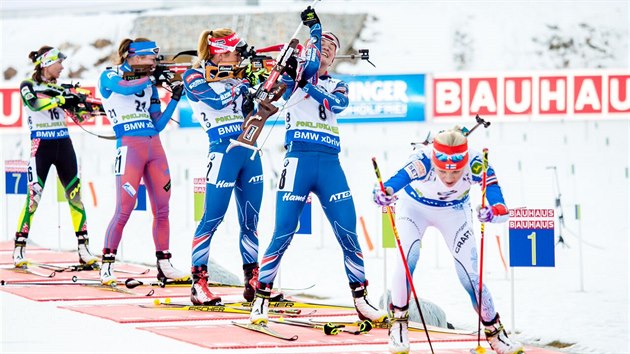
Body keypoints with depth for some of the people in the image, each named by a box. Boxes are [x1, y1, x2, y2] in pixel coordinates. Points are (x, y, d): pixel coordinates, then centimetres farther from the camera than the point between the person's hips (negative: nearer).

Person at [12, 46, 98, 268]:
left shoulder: (59, 87, 13)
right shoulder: (28, 86, -1)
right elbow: (35, 104, -22)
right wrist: (60, 99, -26)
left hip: (63, 144, 5)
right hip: (41, 146, -5)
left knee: (75, 195, 1)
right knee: (33, 197, -9)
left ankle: (83, 249, 3)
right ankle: (19, 249, -3)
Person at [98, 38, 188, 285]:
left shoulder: (148, 84, 17)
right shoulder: (109, 77, 2)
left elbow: (157, 125, 14)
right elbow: (125, 88, -22)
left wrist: (175, 99, 6)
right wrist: (151, 77, -13)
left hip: (154, 147, 6)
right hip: (129, 145, -6)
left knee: (162, 209, 5)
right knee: (124, 209, -11)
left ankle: (164, 265, 12)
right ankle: (107, 265, -3)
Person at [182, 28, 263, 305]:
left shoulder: (235, 77, 15)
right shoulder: (195, 77, -2)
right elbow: (218, 101, -17)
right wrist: (245, 82, -12)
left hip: (249, 151, 6)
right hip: (223, 151, -6)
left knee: (251, 221, 8)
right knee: (212, 219, -6)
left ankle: (253, 282, 13)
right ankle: (198, 283, -2)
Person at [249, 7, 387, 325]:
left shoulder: (338, 86, 21)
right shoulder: (294, 74, 11)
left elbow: (337, 104, -3)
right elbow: (310, 64, -12)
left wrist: (306, 84, -12)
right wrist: (314, 26, -11)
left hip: (330, 164, 4)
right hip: (299, 159, -4)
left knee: (349, 234, -2)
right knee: (283, 235, -7)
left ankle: (361, 301, 7)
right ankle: (261, 298, 2)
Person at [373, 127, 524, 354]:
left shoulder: (475, 165, -35)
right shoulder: (424, 162, -38)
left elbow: (501, 210, -42)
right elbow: (401, 177, -56)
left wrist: (495, 211, -65)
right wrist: (385, 193, -77)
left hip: (454, 212, 1)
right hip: (415, 206, -1)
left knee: (470, 275, -4)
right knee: (407, 257, -23)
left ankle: (494, 330, 18)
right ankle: (398, 323, -3)